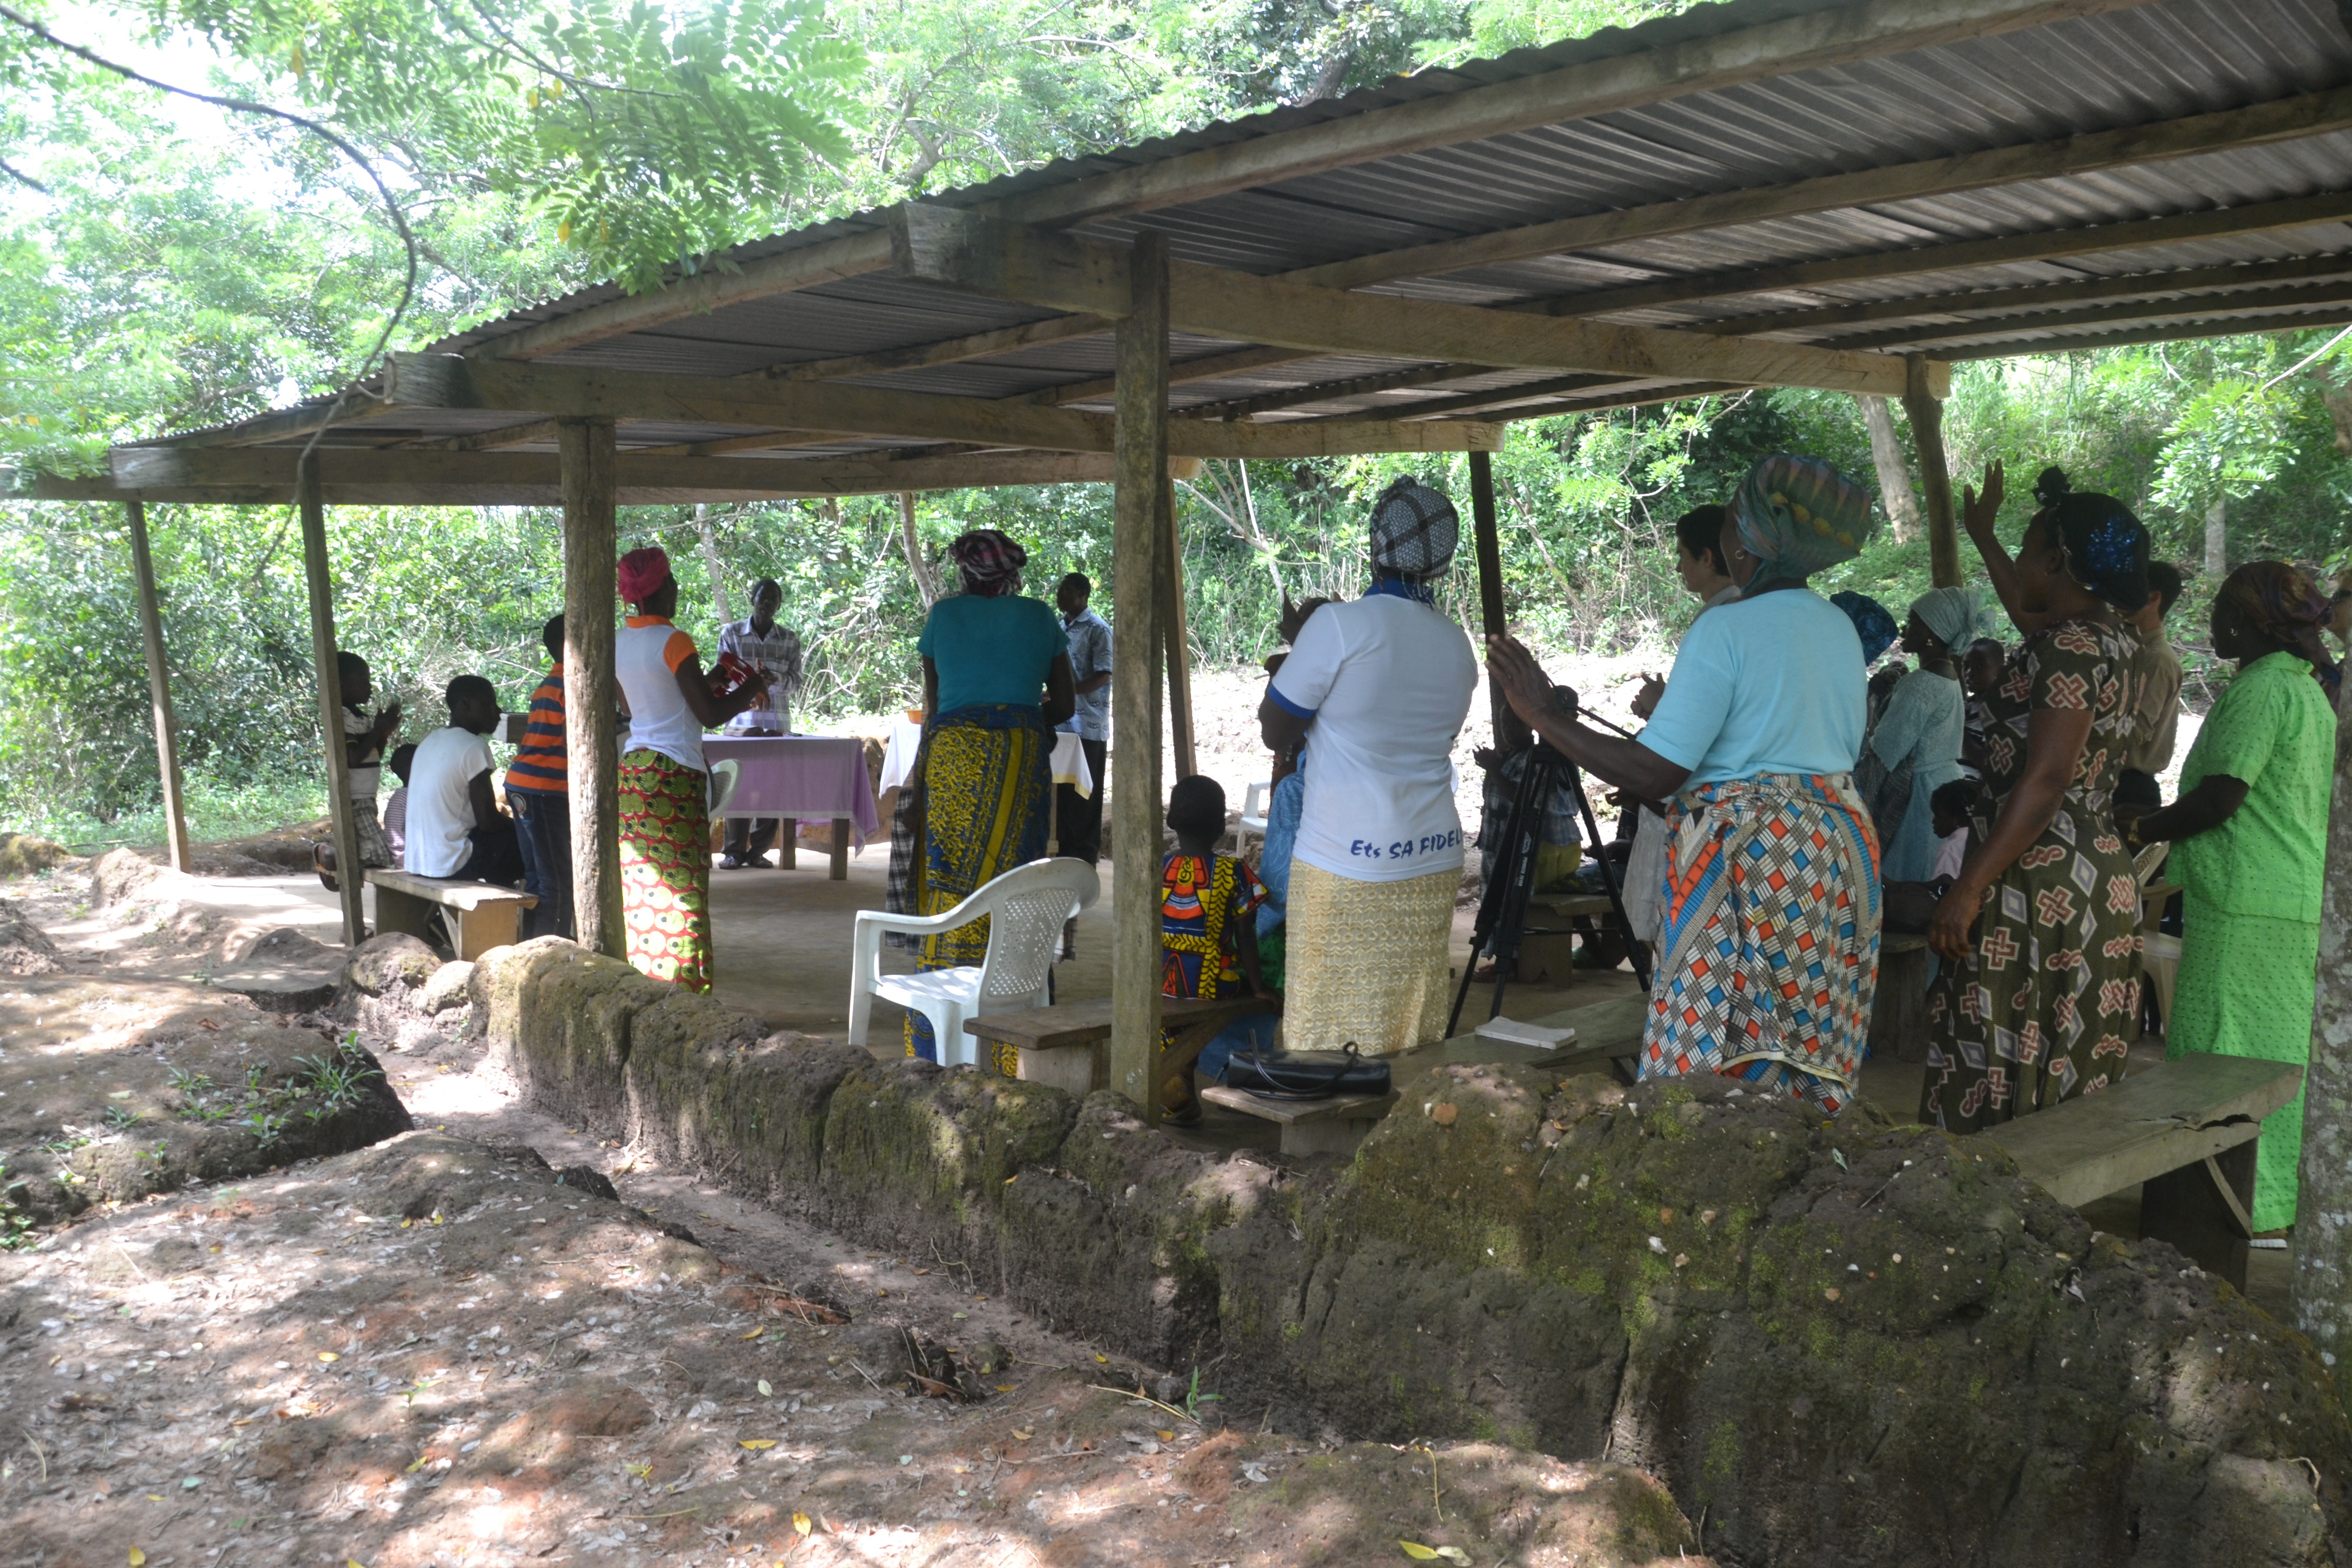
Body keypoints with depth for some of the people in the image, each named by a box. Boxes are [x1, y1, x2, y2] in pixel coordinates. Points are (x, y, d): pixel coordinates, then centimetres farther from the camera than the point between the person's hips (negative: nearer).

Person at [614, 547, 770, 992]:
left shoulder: (618, 642, 10)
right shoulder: (673, 642, -12)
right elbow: (710, 715, -12)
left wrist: (711, 686, 27)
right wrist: (752, 687, 5)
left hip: (631, 769, 7)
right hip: (674, 775, -7)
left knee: (638, 885, 10)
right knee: (679, 888, -2)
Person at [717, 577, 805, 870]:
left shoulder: (790, 639, 9)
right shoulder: (732, 633, 7)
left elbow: (796, 683, 5)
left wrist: (775, 678, -17)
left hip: (778, 723, 1)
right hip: (741, 720, -1)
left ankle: (759, 849, 7)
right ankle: (734, 851, 1)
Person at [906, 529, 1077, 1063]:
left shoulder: (944, 614, 7)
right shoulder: (1040, 617, 9)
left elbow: (932, 705, 7)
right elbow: (1065, 705, 10)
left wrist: (920, 769, 17)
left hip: (954, 754, -1)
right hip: (1023, 760, 1)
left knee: (953, 885, 2)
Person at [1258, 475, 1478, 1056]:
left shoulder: (1341, 626, -13)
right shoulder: (1457, 643, 6)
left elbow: (1276, 731, -6)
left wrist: (1300, 648, 10)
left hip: (1346, 866, -6)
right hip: (1434, 862, 6)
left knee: (1333, 1039, 2)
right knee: (1414, 1040, 12)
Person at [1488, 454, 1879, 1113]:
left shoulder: (1725, 630, -14)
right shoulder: (1840, 627, 10)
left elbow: (1656, 774, -18)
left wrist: (1546, 716, -11)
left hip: (1746, 855, -8)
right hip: (1840, 848, 8)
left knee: (1721, 1066, -1)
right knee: (1811, 1055, 13)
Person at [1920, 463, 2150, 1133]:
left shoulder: (2070, 647, -14)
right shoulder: (2109, 640, 14)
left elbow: (2045, 783, -21)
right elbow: (2026, 613, 37)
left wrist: (1968, 889, -22)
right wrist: (1982, 535, 49)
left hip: (2039, 885, -10)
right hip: (2100, 874, 10)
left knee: (2001, 1084, -6)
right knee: (2064, 1090, 11)